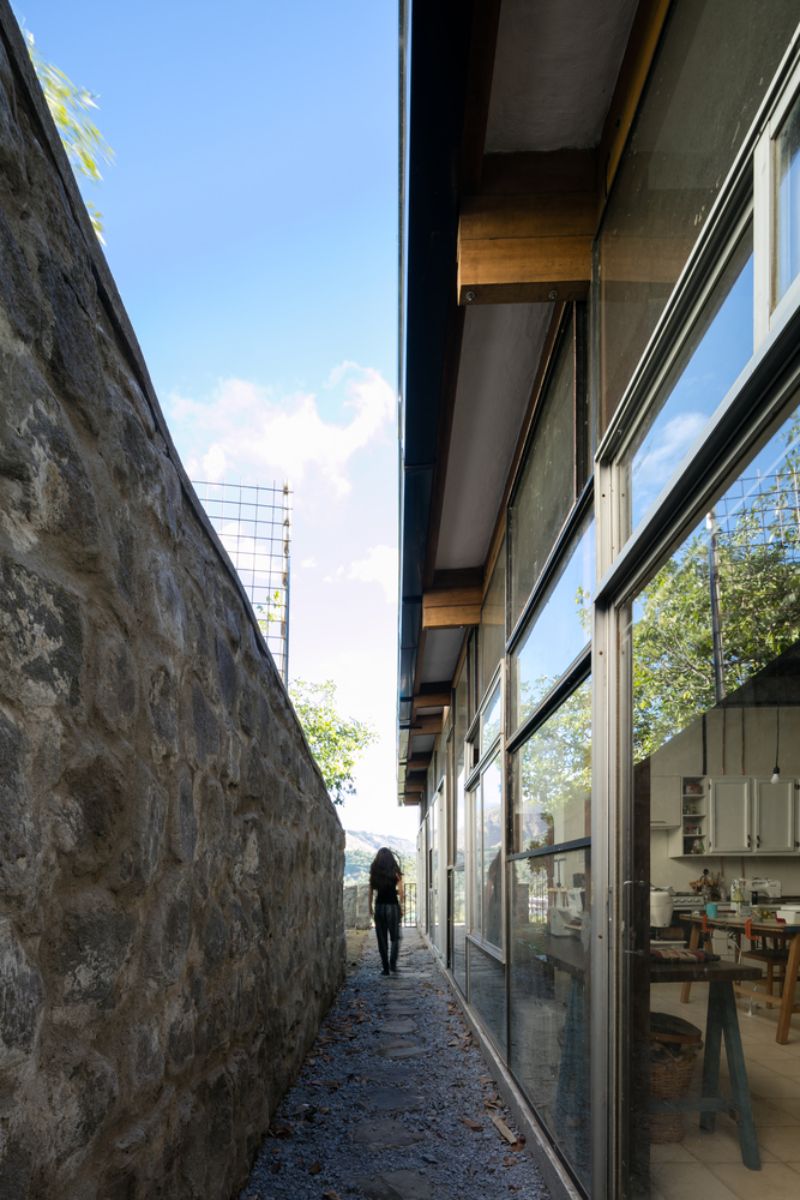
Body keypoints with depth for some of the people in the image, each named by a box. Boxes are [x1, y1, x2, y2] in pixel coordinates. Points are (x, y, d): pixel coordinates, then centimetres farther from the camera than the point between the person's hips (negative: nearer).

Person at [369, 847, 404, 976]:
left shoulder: (374, 873, 1)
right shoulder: (395, 872, -3)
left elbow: (371, 891, 2)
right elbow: (400, 891, -5)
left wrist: (370, 906, 11)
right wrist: (401, 906, 4)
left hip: (379, 907, 1)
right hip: (393, 906, -1)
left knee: (382, 939, 9)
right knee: (395, 938, 9)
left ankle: (386, 968, 9)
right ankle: (393, 964, -9)